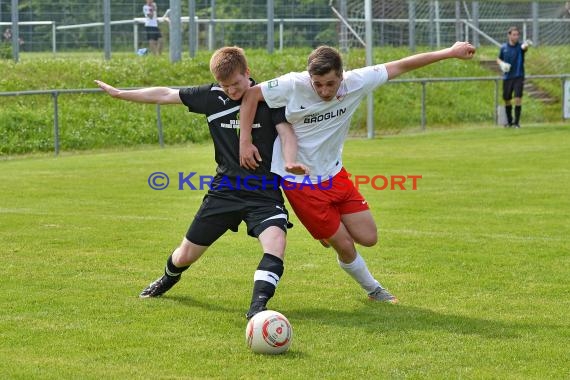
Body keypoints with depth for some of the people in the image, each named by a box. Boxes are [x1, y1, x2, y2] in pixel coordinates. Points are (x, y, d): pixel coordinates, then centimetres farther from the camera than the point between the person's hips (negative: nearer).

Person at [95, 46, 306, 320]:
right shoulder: (212, 96, -2)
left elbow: (287, 134, -18)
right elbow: (165, 95, 6)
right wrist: (119, 93, 10)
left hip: (264, 194, -3)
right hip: (224, 191, 3)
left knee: (275, 243, -32)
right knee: (185, 256, 12)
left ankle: (257, 306, -31)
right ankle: (168, 279, 46)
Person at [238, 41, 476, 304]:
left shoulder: (355, 83, -14)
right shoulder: (293, 85, -25)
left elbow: (400, 66, -7)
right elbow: (251, 94, -15)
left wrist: (449, 53, -3)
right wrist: (245, 142, -20)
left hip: (334, 174, 5)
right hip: (300, 182, -5)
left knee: (368, 238, 3)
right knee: (345, 246, -1)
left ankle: (329, 230, 33)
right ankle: (372, 289, 26)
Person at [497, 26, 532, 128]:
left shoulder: (520, 46, -7)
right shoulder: (503, 47, 3)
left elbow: (524, 47, -32)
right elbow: (499, 59, 17)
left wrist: (527, 44, -57)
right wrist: (502, 64, -6)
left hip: (518, 77, -3)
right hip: (507, 77, 3)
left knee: (518, 98, -14)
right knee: (507, 100, 10)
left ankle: (516, 122, -7)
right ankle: (509, 121, 28)